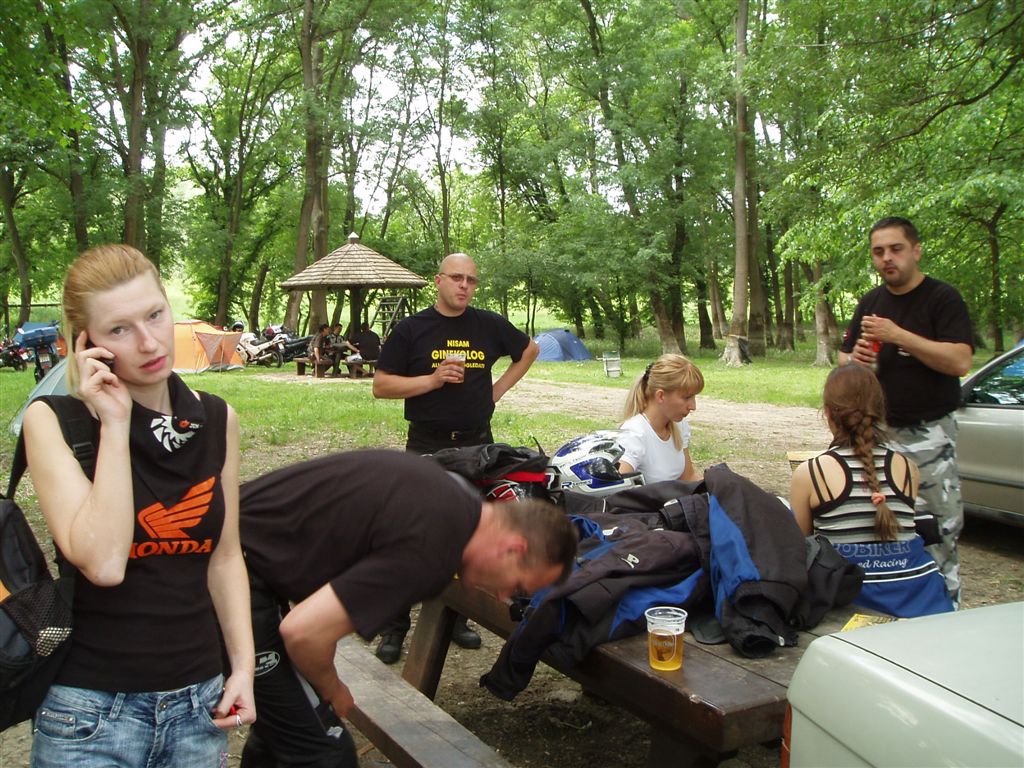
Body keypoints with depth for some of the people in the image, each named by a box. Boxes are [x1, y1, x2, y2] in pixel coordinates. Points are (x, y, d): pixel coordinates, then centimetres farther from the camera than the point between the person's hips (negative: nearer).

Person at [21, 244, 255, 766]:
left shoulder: (216, 419, 1)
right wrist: (115, 424, -20)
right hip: (93, 709, -3)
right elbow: (102, 563, -23)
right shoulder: (53, 420, -11)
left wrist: (243, 665, 2)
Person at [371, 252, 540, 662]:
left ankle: (456, 618, 25)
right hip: (427, 447, -3)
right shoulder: (412, 329, -2)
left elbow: (529, 350, 23)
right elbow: (381, 385, -4)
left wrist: (499, 387, 10)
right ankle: (395, 626, 10)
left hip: (477, 444, 3)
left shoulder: (489, 325, 6)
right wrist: (433, 379, -16)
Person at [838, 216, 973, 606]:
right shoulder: (869, 303, 13)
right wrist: (855, 359, -6)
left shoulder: (942, 298, -6)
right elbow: (844, 357, 18)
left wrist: (899, 335, -23)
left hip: (929, 434, -5)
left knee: (938, 525, -5)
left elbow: (960, 361, -18)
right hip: (877, 431, 6)